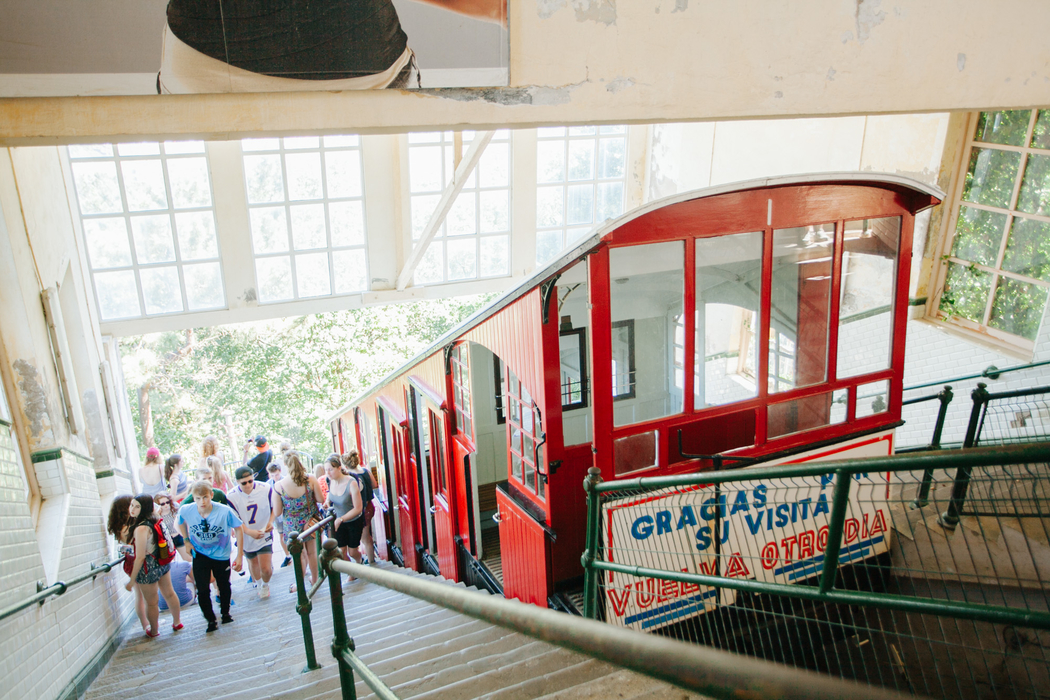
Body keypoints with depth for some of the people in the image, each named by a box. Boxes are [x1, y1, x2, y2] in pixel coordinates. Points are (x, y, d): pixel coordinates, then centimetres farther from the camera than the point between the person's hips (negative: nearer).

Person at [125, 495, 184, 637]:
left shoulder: (141, 529, -27)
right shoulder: (154, 521, -3)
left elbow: (140, 557, -24)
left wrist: (132, 579, -16)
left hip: (148, 568, -8)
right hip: (163, 563, 8)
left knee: (151, 602, 14)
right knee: (169, 593, 23)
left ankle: (154, 631, 33)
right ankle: (177, 623, 39)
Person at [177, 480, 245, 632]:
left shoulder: (225, 511, -29)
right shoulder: (186, 510, -21)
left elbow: (239, 529, -15)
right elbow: (180, 523, 6)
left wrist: (240, 556, -14)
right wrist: (186, 540, -1)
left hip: (221, 555, -1)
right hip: (200, 554, 1)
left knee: (224, 586, 15)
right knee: (202, 590, -4)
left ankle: (225, 612, 43)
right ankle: (211, 620, 19)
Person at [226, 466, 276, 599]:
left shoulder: (265, 488, -15)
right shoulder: (231, 496, -17)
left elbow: (275, 507, 2)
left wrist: (270, 522, -14)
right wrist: (250, 532, -26)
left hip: (264, 535, -1)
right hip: (247, 538, 1)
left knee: (266, 569, -9)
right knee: (253, 563, 21)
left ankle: (265, 585, 26)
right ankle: (258, 584, 53)